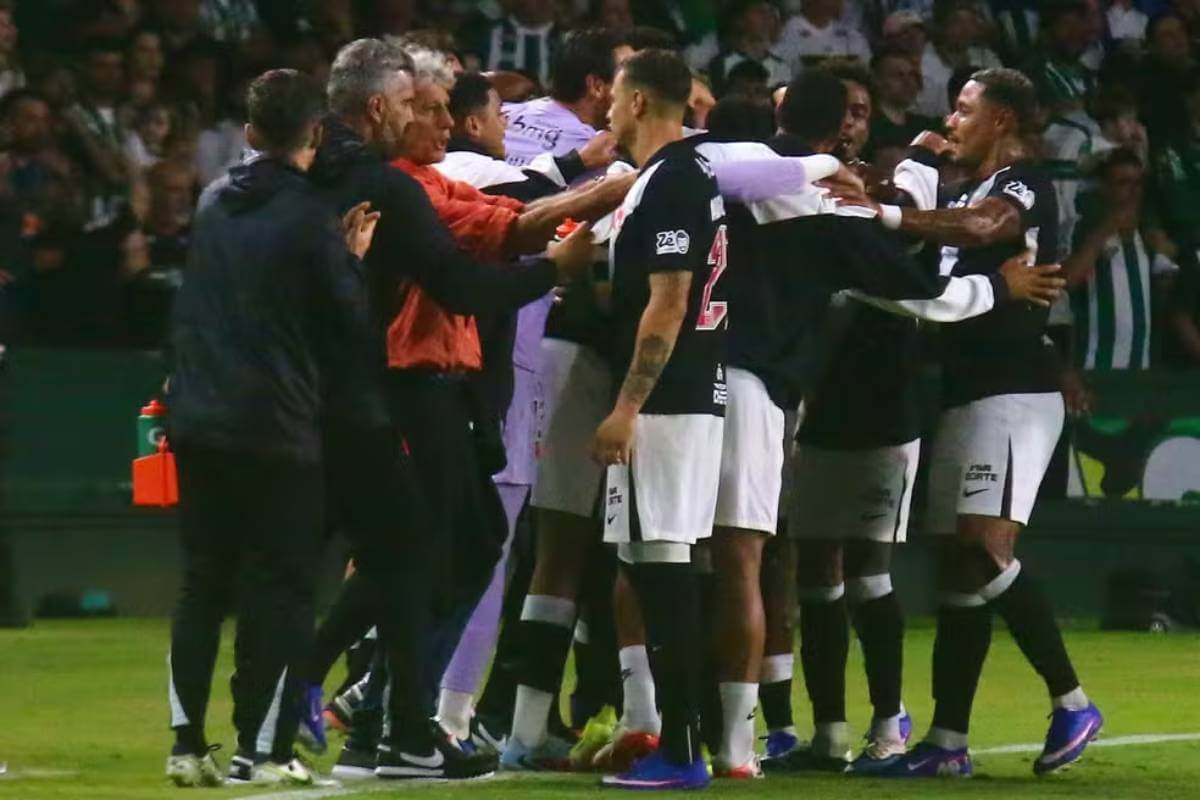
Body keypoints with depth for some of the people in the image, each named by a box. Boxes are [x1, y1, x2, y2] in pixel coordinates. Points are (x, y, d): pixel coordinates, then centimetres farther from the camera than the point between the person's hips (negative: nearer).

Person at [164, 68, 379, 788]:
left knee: (204, 582, 12)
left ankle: (189, 743, 10)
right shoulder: (311, 217, -11)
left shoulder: (215, 204, 8)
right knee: (279, 587, 2)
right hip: (279, 431, -6)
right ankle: (261, 749, 0)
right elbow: (354, 320, -10)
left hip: (200, 424, 6)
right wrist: (354, 257, 6)